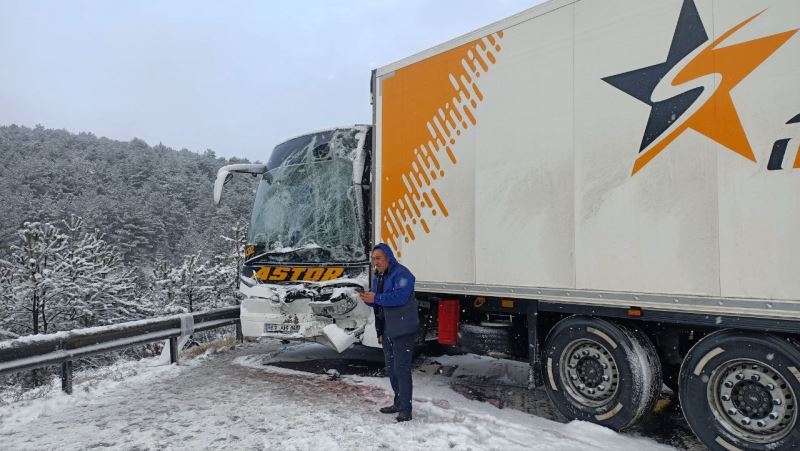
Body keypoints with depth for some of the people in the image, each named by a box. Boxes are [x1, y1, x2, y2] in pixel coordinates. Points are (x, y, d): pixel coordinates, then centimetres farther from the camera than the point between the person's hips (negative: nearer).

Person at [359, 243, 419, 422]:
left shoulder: (401, 274, -15)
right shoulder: (378, 277, 14)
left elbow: (399, 296, -28)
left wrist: (376, 298, -23)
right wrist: (368, 299, -2)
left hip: (403, 331, -9)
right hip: (386, 330, 10)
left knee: (402, 369, -6)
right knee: (391, 369, 17)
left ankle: (405, 409, 1)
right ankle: (398, 403, 31)